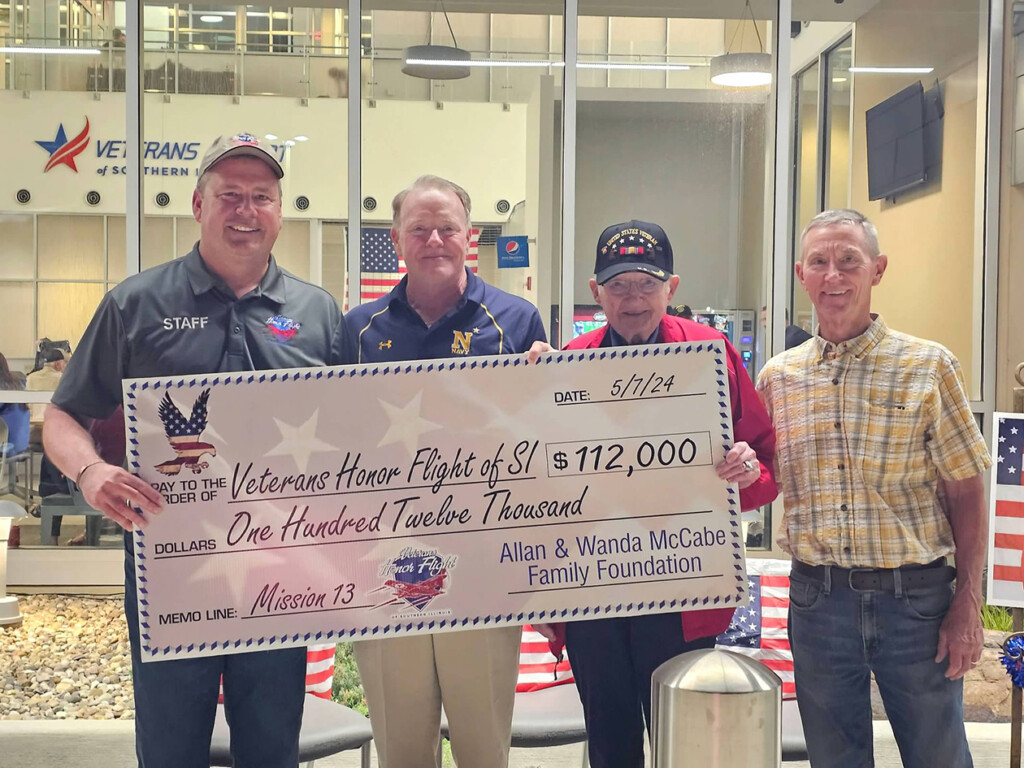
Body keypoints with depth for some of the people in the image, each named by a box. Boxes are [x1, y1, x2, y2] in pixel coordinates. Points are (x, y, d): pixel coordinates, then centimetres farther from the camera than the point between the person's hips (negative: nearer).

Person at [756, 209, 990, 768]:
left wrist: (968, 607, -6)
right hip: (817, 597, 2)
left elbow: (965, 493, -2)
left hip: (915, 596, -2)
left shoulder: (928, 367, -4)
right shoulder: (778, 376, 4)